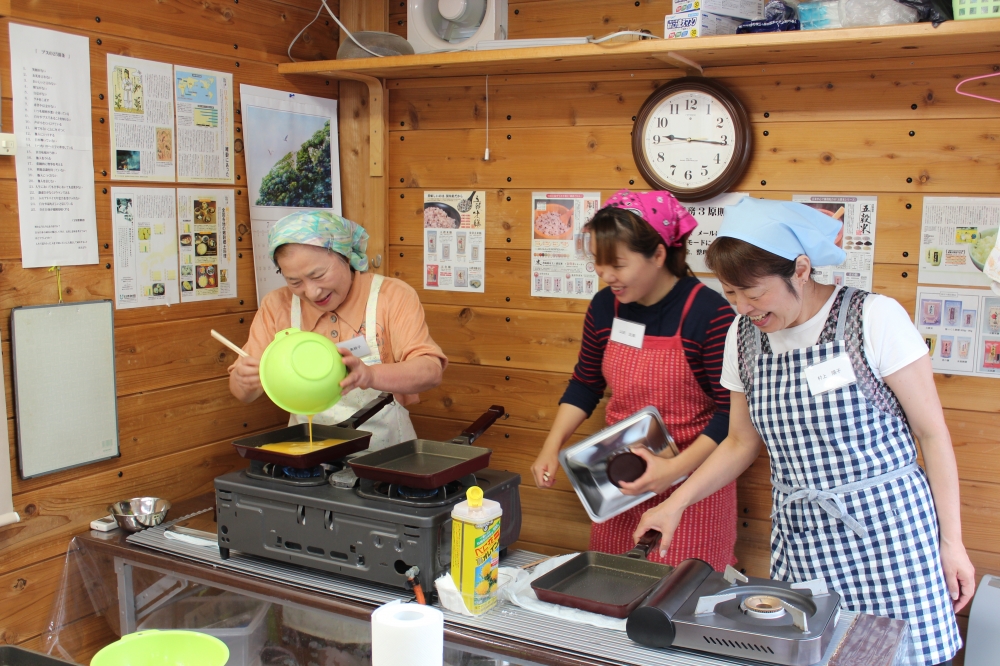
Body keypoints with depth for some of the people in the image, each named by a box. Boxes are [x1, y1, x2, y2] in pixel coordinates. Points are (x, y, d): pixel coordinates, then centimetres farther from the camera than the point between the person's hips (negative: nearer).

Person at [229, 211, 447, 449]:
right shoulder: (276, 306, 3)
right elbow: (243, 393, 5)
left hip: (385, 451, -5)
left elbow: (431, 370, -17)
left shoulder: (393, 296, -5)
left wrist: (370, 375, -36)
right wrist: (245, 380, -19)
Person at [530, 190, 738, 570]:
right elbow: (586, 384, 13)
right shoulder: (605, 307, -1)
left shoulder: (709, 314, -18)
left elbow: (731, 412, -14)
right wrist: (551, 448, 4)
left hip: (690, 477, -5)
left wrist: (676, 468, -22)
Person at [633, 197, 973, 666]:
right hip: (799, 537, 4)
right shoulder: (744, 336, 2)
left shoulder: (874, 318, -13)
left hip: (885, 531, -3)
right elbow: (742, 442, 12)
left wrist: (951, 541, -2)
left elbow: (932, 433, -6)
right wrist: (674, 504, 3)